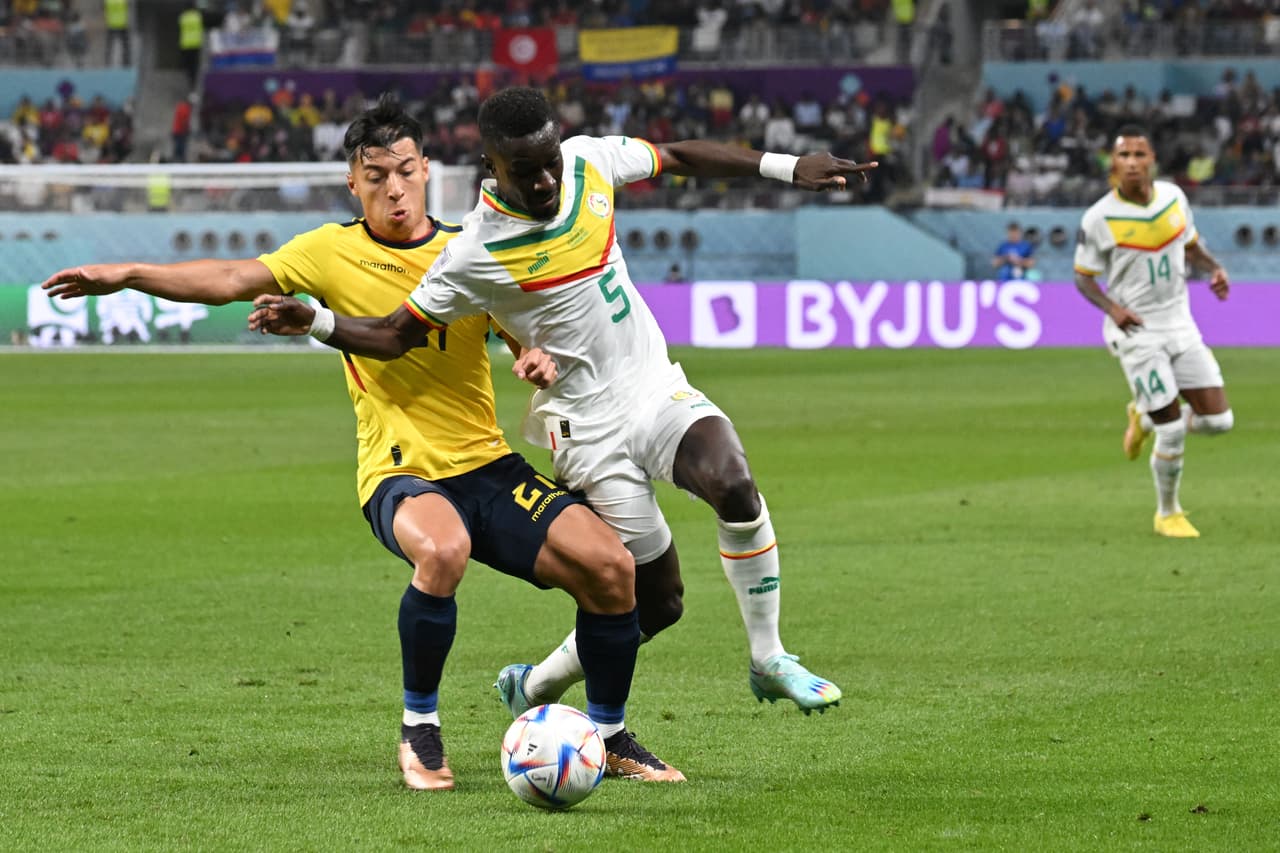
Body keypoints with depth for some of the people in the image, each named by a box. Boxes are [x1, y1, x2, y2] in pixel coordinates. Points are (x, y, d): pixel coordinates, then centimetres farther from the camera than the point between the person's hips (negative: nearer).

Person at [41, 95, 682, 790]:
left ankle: (609, 735, 10)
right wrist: (129, 275, -13)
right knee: (443, 550, -38)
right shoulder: (334, 251, 3)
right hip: (399, 472, -3)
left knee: (610, 565, -14)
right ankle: (419, 726, -15)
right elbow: (233, 280, -4)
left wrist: (542, 360, -14)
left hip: (489, 468, 3)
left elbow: (534, 339, 10)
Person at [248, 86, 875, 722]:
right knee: (655, 601, -3)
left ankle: (769, 662, -7)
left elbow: (680, 157, 13)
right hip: (590, 424, -4)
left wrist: (785, 167, 11)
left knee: (732, 484, -26)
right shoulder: (478, 252, -19)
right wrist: (316, 321, -28)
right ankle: (535, 687, 24)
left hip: (657, 384, 4)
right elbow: (395, 335, -10)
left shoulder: (589, 161, -5)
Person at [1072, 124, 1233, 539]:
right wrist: (1112, 308, -23)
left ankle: (1145, 416, 30)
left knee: (1218, 421, 1)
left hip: (1180, 325, 5)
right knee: (1173, 433, -8)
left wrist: (1214, 268, -6)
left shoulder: (1173, 196, -1)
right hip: (1136, 332, -5)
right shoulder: (1098, 219, -14)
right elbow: (1083, 278, -5)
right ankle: (1168, 514, 17)